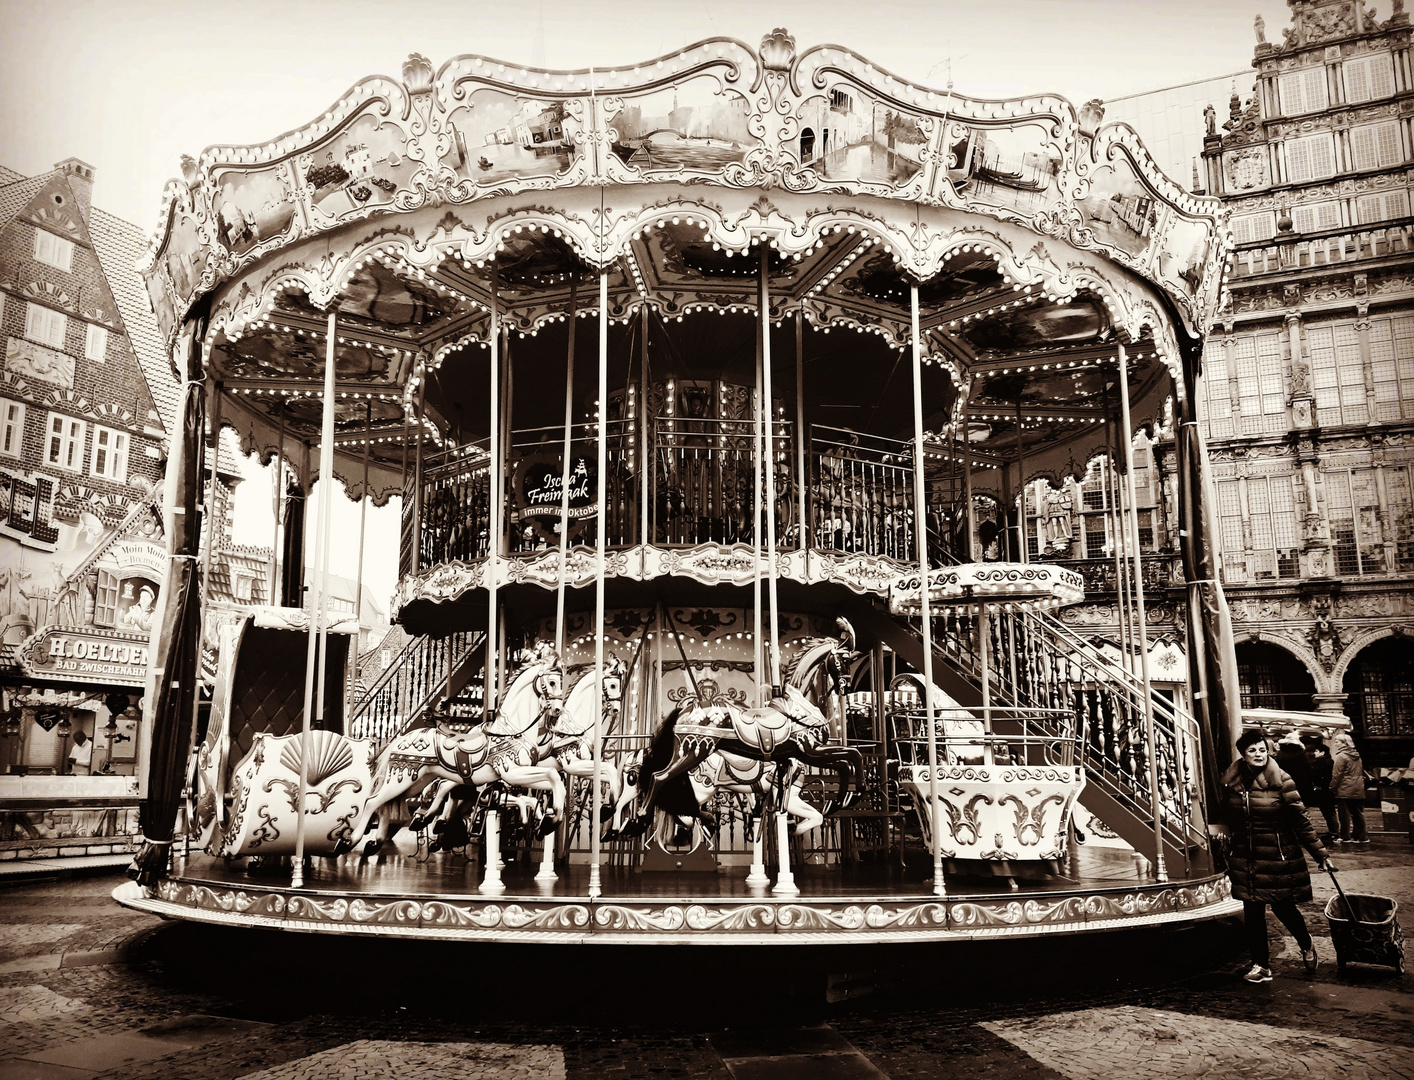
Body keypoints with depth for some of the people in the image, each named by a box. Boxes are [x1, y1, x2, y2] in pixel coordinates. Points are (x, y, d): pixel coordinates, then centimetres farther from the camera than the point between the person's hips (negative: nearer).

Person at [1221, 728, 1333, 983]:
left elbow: (1301, 821, -8)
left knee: (1283, 906, 6)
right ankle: (1261, 965, 17)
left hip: (1278, 856, -3)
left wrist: (1320, 854, -7)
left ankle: (1307, 945, 36)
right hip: (1246, 858, 3)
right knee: (1252, 911, 5)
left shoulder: (1281, 781, -10)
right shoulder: (1231, 783, -1)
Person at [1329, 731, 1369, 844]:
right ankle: (1361, 836, 13)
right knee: (1358, 813, 11)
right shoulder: (1357, 756, 14)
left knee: (1344, 814, -2)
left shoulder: (1341, 757, -11)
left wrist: (1332, 788, -6)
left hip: (1345, 790, -7)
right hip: (1359, 790, 7)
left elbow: (1337, 775, -13)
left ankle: (1345, 837, 0)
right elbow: (1361, 772, 20)